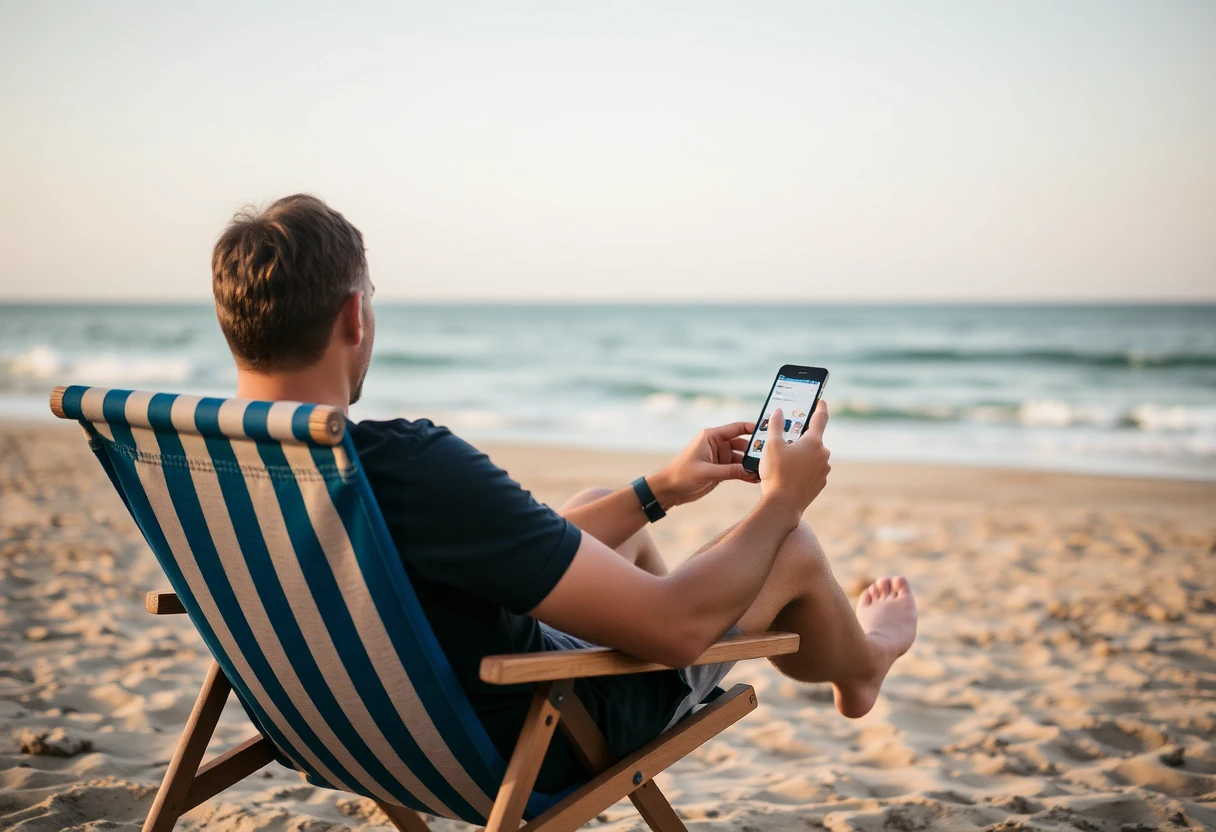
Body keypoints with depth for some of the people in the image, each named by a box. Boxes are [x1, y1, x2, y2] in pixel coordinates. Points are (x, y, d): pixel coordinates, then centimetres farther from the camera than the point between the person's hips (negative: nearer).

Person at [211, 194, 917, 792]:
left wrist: (657, 491, 9)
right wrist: (782, 498, -11)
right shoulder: (410, 467, -39)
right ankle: (859, 664, 47)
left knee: (598, 508, 27)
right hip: (536, 751, -7)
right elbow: (675, 628, -31)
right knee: (794, 548, 8)